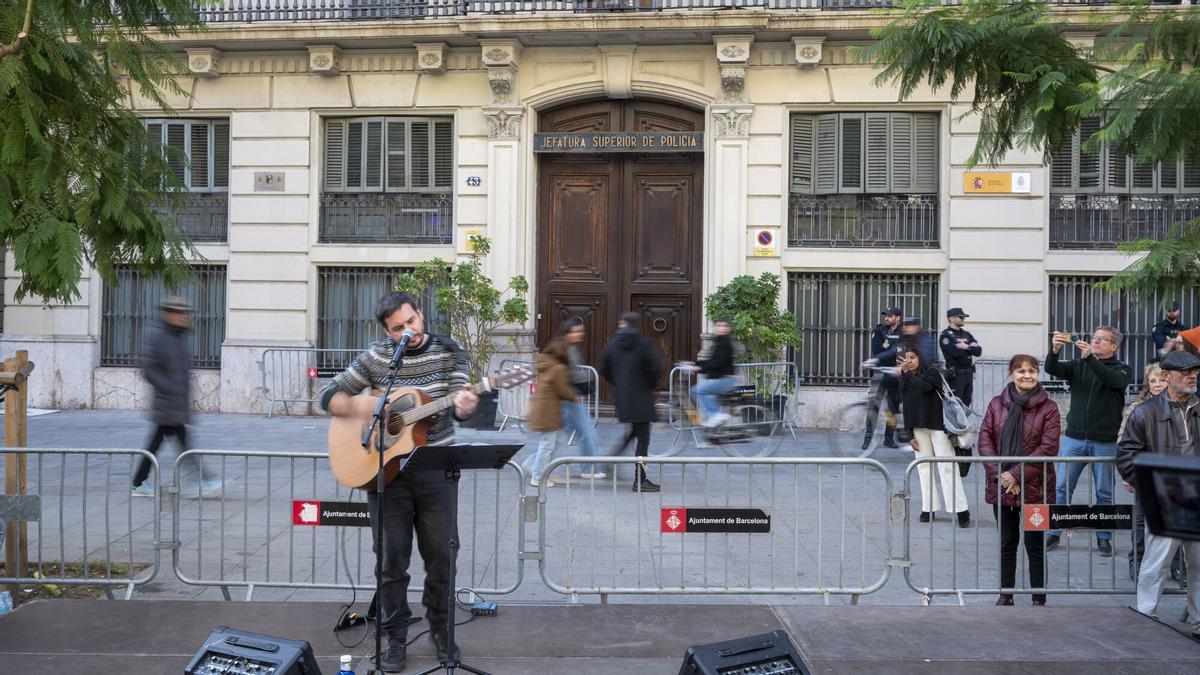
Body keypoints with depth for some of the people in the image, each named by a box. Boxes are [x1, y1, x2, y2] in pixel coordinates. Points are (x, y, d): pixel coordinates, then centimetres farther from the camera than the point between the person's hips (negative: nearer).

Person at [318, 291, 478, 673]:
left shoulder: (448, 352, -1)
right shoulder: (375, 357, 0)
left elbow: (458, 406, -10)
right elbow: (328, 397, 4)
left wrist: (464, 406, -34)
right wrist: (358, 405, -16)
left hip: (435, 472, 0)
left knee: (442, 556, 6)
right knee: (392, 559, 5)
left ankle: (440, 628, 27)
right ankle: (395, 637, 21)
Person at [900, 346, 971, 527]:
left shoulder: (932, 373, -3)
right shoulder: (905, 383, 10)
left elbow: (925, 386, -26)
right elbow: (906, 410, 9)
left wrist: (908, 373, -20)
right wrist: (910, 435, 5)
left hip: (937, 426, -5)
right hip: (919, 429, 5)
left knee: (947, 467, -8)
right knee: (924, 468, 5)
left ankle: (961, 509, -7)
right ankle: (928, 508, 9)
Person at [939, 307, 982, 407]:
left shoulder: (967, 334, 16)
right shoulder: (945, 335, -6)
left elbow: (978, 351, 6)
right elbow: (956, 353, -20)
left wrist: (967, 347, -10)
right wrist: (971, 348, -5)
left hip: (969, 373, 7)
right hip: (955, 375, -7)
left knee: (966, 405, 10)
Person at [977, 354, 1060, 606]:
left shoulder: (1048, 408, -4)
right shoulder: (996, 404, 5)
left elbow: (1048, 448, -11)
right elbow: (985, 441, 1)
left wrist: (1017, 474, -16)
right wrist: (1000, 475, -11)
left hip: (1034, 487, -3)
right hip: (1001, 487, 3)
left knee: (1034, 545, 5)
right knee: (1006, 544, 13)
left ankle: (1039, 598, 16)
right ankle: (1006, 594, 25)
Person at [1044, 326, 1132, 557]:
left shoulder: (1121, 369, 2)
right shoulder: (1078, 365, 9)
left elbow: (1115, 381, -22)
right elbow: (1052, 369, -8)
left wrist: (1089, 357, -34)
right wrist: (1054, 351, -30)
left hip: (1105, 442, -2)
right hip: (1074, 438, 2)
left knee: (1104, 492, 7)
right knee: (1061, 487, 3)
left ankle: (1103, 537, 19)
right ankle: (1053, 533, 12)